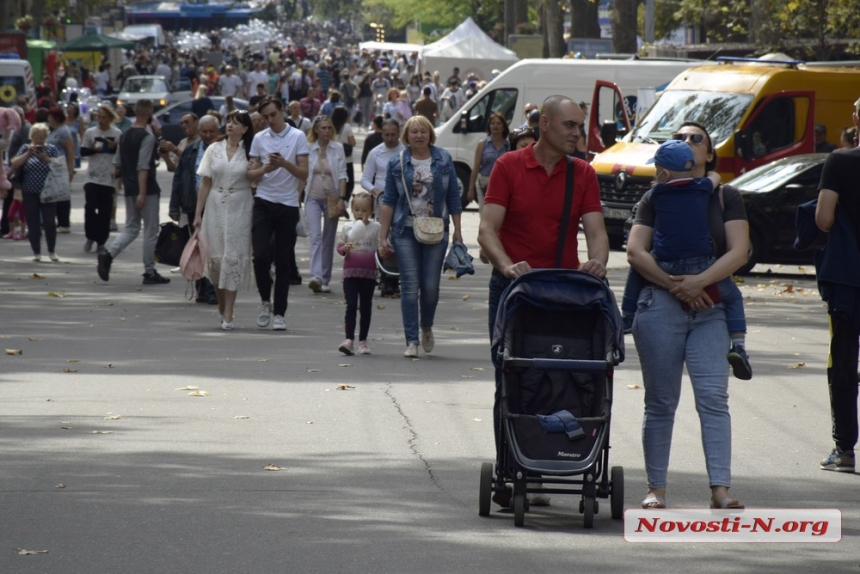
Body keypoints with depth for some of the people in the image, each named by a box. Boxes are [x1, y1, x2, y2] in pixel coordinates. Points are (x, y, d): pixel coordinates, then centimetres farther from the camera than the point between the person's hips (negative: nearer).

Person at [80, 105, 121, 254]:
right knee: (90, 207, -11)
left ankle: (101, 242, 11)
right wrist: (94, 149, -13)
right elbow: (82, 151, 5)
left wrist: (114, 148, -15)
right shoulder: (90, 132, 3)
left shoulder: (117, 134, 1)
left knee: (105, 211, 3)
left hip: (109, 178, 0)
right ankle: (90, 236, 8)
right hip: (93, 177, 0)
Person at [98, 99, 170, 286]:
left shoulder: (125, 137, 10)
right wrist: (142, 193, -22)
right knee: (151, 231, 3)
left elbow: (117, 164, 13)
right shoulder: (147, 138, -14)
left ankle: (107, 255, -9)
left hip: (129, 188, 7)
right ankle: (149, 272, 7)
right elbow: (143, 167, -20)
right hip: (147, 189, -7)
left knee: (131, 228, 13)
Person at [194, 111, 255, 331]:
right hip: (215, 206, 3)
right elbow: (205, 183, 8)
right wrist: (198, 213, 5)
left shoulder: (249, 152, 0)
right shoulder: (214, 149, 7)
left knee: (233, 258, -6)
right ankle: (221, 306, 25)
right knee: (215, 257, 4)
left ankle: (228, 315, -5)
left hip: (240, 208, -3)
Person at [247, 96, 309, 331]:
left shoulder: (298, 137, 0)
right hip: (264, 203, 1)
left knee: (283, 263, 2)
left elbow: (304, 174, -3)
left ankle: (279, 313, 8)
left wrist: (285, 164, -20)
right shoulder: (259, 139, 7)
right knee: (261, 256, -11)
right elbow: (252, 175, 8)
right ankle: (265, 301, 12)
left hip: (288, 205, -1)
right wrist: (267, 168, -13)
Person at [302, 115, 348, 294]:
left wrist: (342, 198, -10)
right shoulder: (308, 148, 2)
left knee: (328, 240, 6)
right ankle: (316, 277, -28)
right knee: (315, 236, -16)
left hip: (332, 198, 1)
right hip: (313, 198, -1)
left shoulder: (338, 149, 2)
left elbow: (342, 175, -1)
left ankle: (325, 280, 13)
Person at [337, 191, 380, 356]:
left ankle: (363, 340, 17)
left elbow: (381, 246, 7)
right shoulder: (348, 228, 5)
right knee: (351, 306, -9)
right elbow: (339, 246, 7)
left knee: (366, 307, 9)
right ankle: (349, 339, -14)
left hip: (369, 273, 0)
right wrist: (345, 249, -13)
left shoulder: (376, 228, 1)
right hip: (350, 272, 0)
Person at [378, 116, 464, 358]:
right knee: (410, 286, -4)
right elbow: (388, 201, 4)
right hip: (406, 231, 0)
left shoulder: (443, 160, 4)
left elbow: (453, 197, 7)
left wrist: (457, 230, 3)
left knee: (430, 285, 1)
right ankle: (411, 341, -2)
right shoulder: (397, 163, 3)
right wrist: (383, 236, 1)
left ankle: (427, 327, 29)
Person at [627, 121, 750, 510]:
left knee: (713, 397, -10)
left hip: (710, 309, 0)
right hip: (660, 306, 0)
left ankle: (720, 489, -14)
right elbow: (636, 251, -1)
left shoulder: (726, 198, 9)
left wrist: (699, 281, -15)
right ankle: (656, 488, 8)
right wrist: (673, 284, -13)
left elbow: (739, 251, -2)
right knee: (661, 401, 2)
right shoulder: (655, 199, 10)